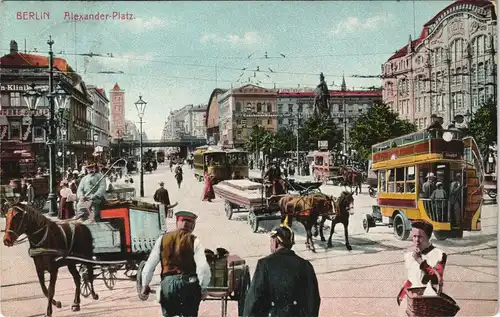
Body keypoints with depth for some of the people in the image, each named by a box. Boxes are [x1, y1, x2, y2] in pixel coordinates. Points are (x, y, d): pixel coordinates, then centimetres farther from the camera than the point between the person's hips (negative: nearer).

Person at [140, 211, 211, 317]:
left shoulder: (163, 239, 6)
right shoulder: (194, 241, -2)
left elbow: (150, 264, 6)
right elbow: (203, 267, -10)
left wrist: (145, 284, 18)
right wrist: (203, 288, 2)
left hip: (167, 284, 2)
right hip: (189, 284, -2)